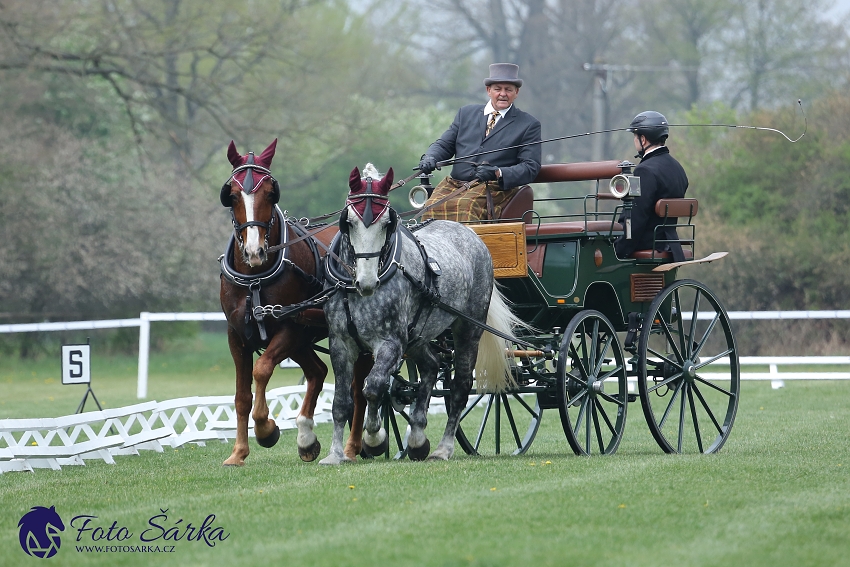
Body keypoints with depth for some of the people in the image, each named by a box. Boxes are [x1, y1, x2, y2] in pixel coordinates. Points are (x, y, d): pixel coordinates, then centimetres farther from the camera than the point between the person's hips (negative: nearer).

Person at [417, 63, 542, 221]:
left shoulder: (529, 124, 10)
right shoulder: (466, 113, 22)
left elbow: (531, 167, 2)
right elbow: (444, 144, 22)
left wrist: (498, 173, -17)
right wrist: (430, 157, -3)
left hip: (493, 188, -4)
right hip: (454, 184, 4)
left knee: (465, 205, -36)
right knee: (432, 207, -28)